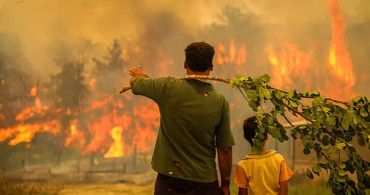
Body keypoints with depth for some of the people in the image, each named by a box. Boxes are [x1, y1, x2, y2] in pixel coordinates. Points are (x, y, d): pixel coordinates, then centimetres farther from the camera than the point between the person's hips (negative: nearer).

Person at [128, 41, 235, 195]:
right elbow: (224, 149, -5)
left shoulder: (168, 87, -10)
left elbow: (134, 82, 10)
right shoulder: (220, 101, -8)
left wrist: (141, 75, 34)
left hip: (168, 178, 0)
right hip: (204, 182, 0)